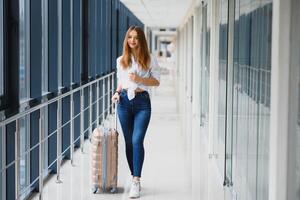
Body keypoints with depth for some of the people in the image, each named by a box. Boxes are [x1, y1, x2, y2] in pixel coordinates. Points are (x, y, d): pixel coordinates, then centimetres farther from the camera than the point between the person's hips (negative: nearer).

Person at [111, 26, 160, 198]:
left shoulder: (149, 59, 0)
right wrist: (117, 93, 2)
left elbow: (156, 81, 1)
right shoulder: (121, 60, 10)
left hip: (142, 102, -3)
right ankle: (134, 177, 20)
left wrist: (139, 79, -13)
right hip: (124, 101, 4)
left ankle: (136, 182, -14)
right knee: (129, 142, 7)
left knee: (137, 140, -15)